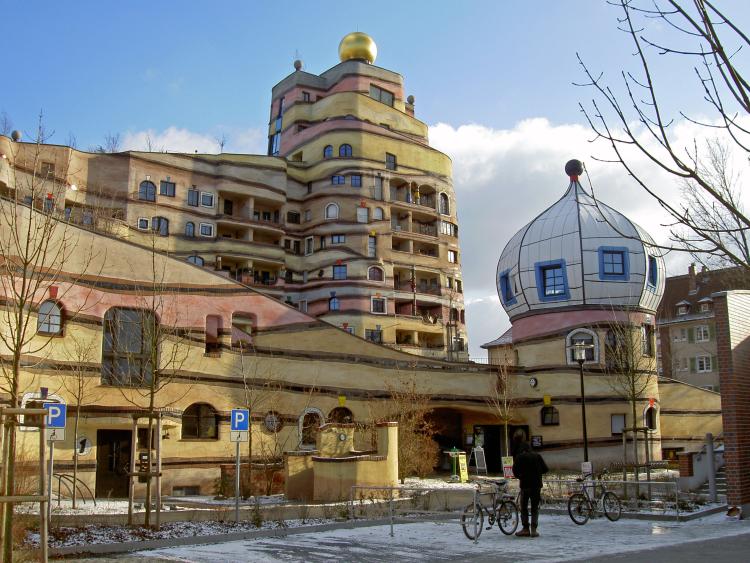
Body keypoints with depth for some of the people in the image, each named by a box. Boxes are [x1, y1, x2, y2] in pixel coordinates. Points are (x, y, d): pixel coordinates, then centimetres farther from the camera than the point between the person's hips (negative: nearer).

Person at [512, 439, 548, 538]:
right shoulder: (537, 456, 5)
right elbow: (545, 469, 4)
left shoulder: (519, 457, -4)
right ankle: (534, 529, 2)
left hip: (525, 484, -3)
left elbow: (515, 470, -10)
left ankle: (526, 529, 3)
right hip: (537, 485, 3)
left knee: (524, 507, 7)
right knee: (535, 507, 9)